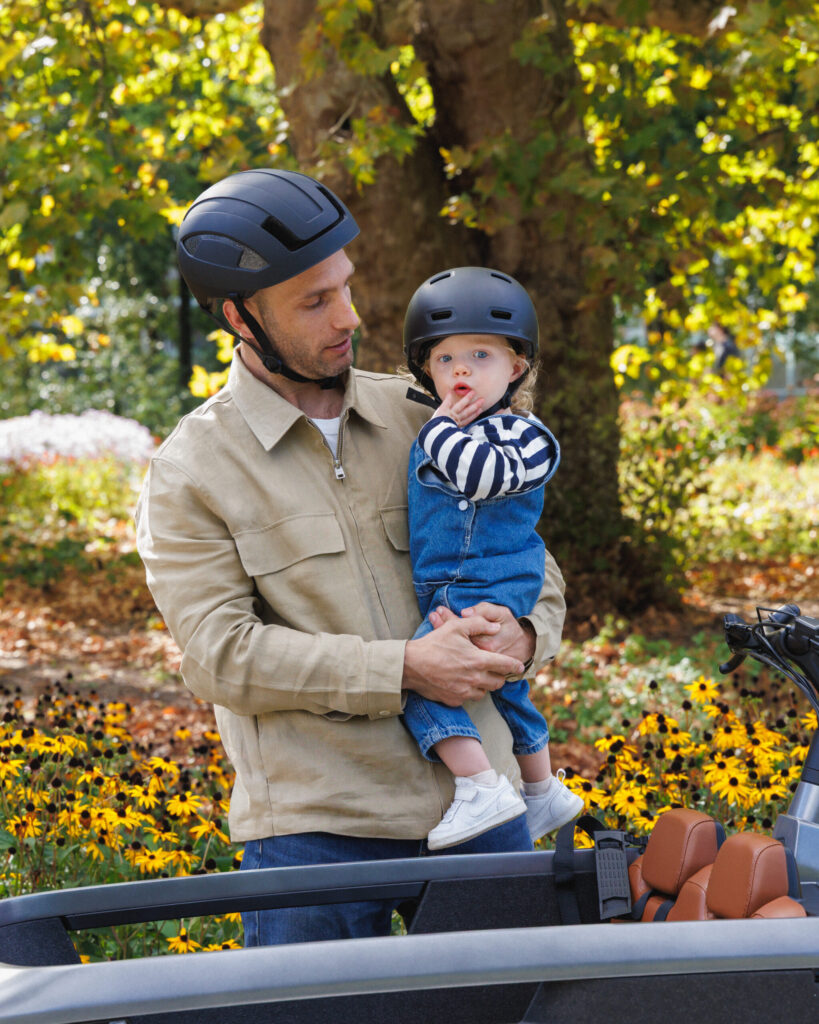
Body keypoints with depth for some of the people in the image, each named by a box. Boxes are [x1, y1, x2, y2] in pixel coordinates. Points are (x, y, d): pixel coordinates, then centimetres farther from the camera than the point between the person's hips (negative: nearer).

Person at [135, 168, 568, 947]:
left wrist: (520, 633, -8)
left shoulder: (420, 418, 11)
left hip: (477, 797, 4)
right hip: (317, 825, -4)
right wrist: (404, 669, -18)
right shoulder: (189, 473, -1)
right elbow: (222, 654, -10)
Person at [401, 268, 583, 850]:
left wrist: (443, 428, -23)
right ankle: (544, 792, 39)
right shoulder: (435, 435, 12)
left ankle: (482, 786, -25)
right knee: (503, 691, 23)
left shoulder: (521, 434, -12)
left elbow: (485, 474, -34)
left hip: (488, 590, -10)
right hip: (447, 593, 10)